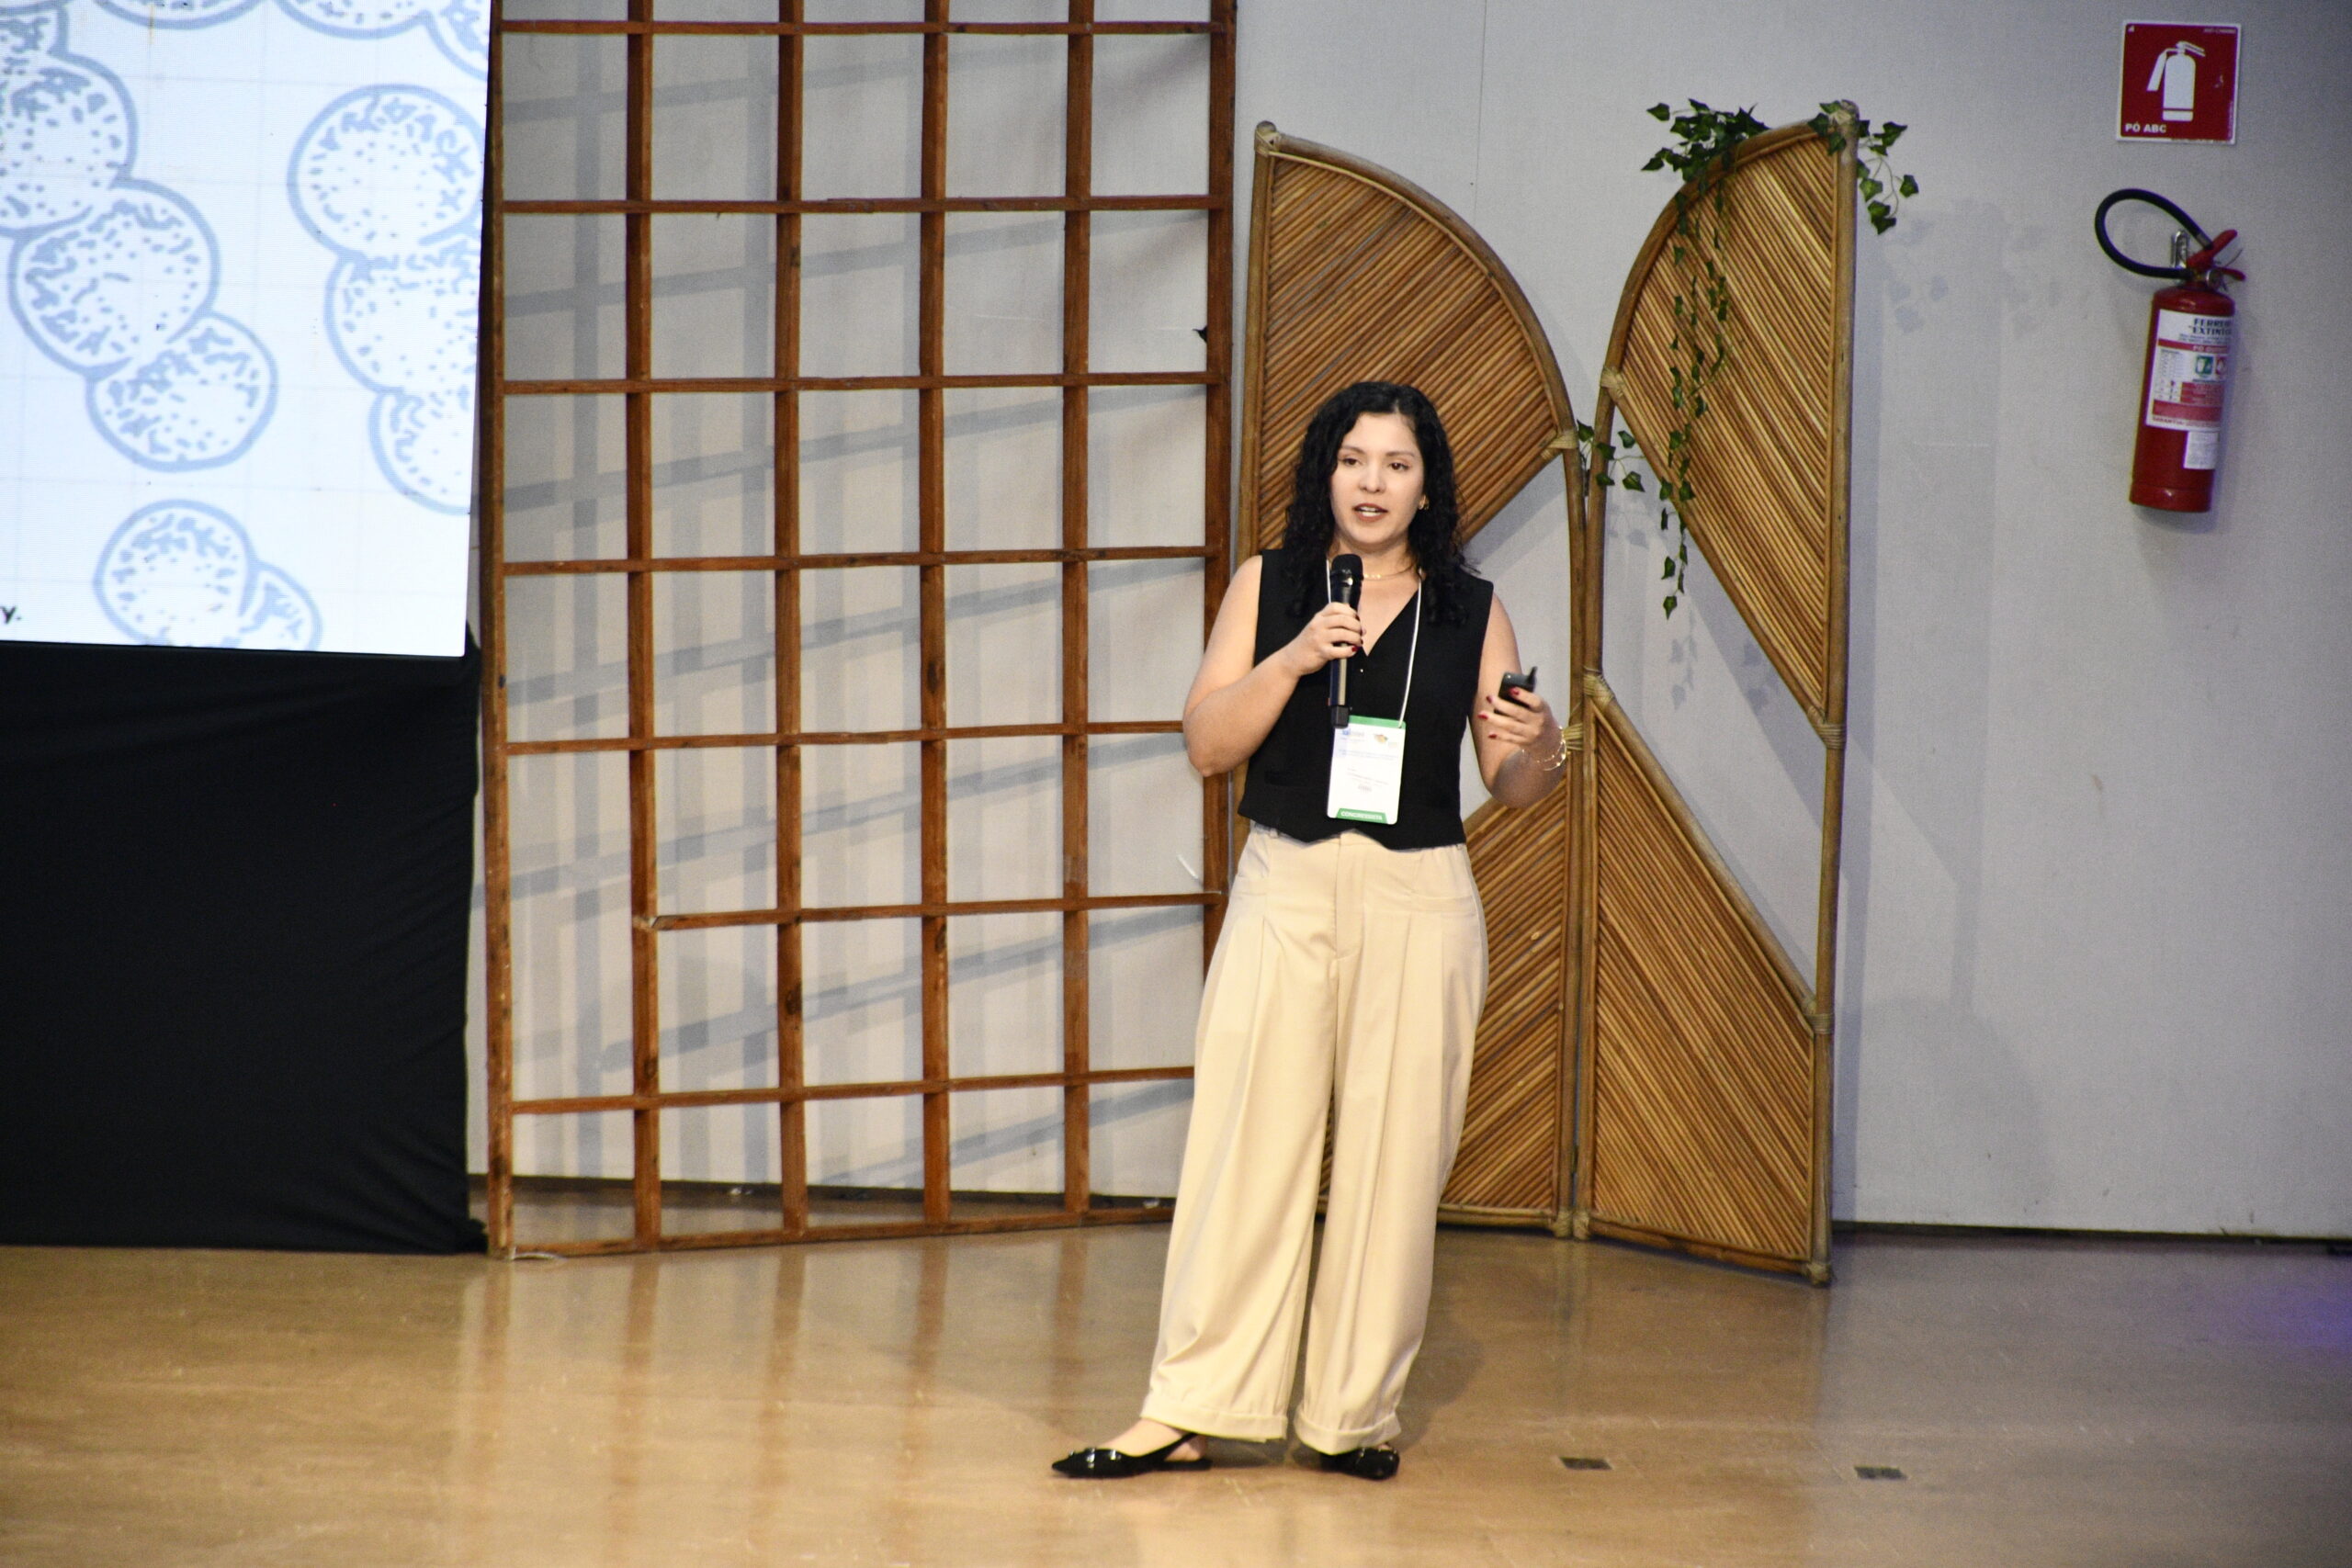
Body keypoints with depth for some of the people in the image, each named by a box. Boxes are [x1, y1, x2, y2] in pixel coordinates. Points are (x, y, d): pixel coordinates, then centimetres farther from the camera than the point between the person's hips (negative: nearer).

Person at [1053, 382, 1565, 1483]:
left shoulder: (1471, 610, 5)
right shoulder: (1268, 588, 5)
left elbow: (1509, 781, 6)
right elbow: (1207, 744, -1)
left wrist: (1540, 752, -16)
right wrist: (1294, 659, -14)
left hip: (1419, 902, 0)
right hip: (1285, 893, 0)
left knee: (1392, 1158, 3)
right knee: (1246, 1144, -3)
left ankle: (1356, 1414, 13)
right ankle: (1188, 1413, 1)